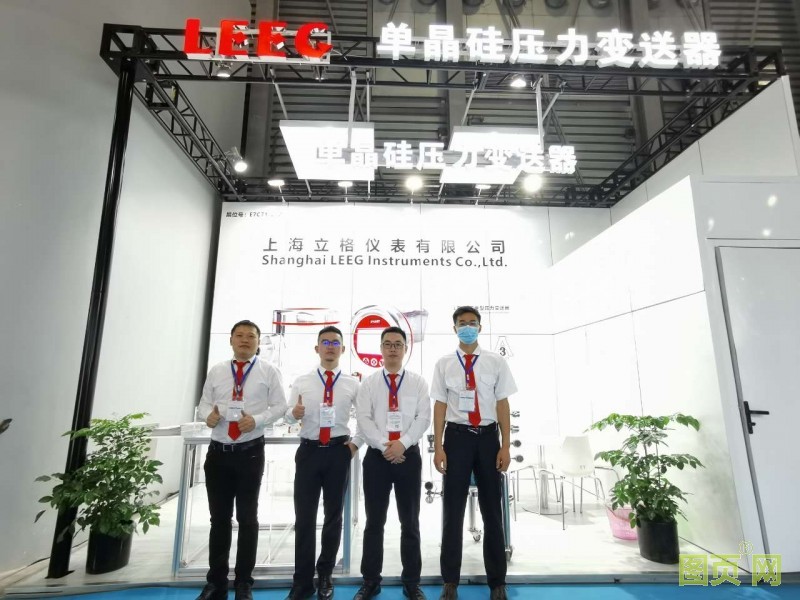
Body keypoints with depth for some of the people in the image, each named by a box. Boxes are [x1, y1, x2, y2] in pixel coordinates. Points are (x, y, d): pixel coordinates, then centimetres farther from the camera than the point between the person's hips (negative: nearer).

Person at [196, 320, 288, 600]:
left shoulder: (268, 371, 0)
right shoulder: (216, 371, 10)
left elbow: (279, 406, -2)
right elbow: (204, 402, 12)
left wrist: (257, 420, -18)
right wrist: (208, 414, -10)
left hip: (250, 451, -3)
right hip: (218, 451, 3)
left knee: (247, 518, 9)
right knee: (219, 518, 13)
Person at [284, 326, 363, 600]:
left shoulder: (352, 384, 1)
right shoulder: (301, 382, 3)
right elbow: (288, 415, 1)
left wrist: (356, 442, 0)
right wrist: (294, 413, -21)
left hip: (338, 452, 0)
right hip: (308, 451, 0)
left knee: (334, 515, 12)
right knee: (304, 517, 6)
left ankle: (325, 577, 32)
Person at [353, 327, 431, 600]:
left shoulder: (418, 382, 5)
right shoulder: (368, 383, 5)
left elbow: (424, 417, -4)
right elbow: (364, 419, -4)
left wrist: (403, 443, -15)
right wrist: (384, 446, -14)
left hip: (409, 455, 0)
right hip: (376, 456, 0)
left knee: (410, 522, 10)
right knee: (374, 521, 10)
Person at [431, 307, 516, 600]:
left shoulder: (495, 362, 2)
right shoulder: (444, 364, 2)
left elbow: (502, 404, 1)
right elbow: (440, 405, 1)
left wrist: (505, 446, -3)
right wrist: (438, 447, -3)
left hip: (487, 435, 1)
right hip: (457, 436, 0)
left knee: (492, 510, 12)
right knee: (453, 510, 8)